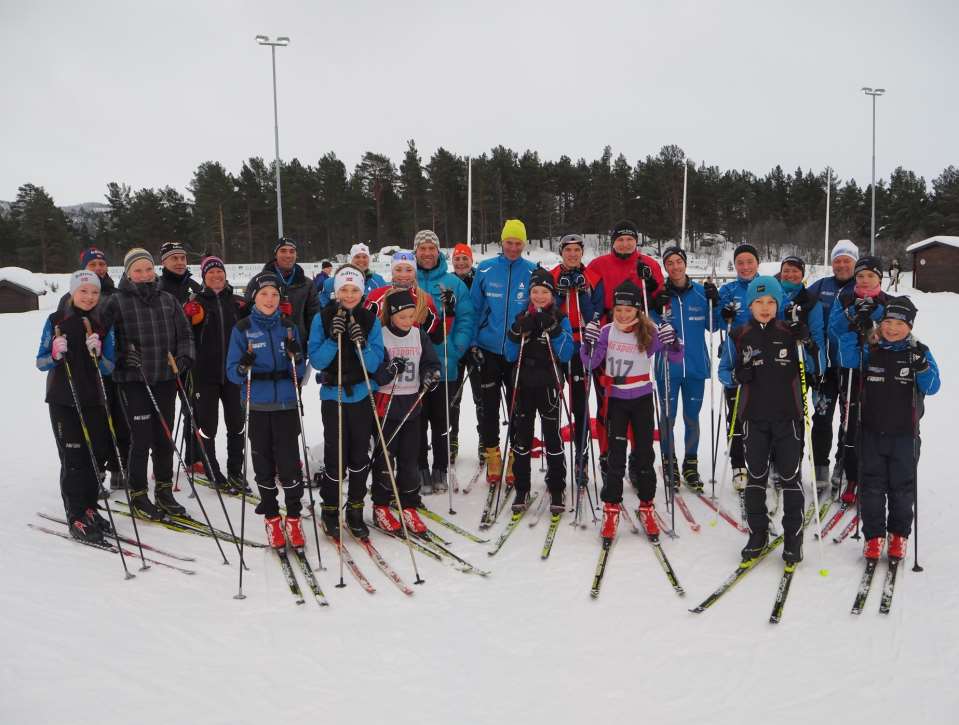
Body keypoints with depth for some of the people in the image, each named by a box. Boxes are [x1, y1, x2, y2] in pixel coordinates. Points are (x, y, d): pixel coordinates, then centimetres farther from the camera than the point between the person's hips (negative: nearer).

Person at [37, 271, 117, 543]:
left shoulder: (103, 326, 6)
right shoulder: (56, 321, -2)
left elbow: (109, 368, 5)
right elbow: (41, 363, -2)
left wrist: (98, 355, -15)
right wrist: (55, 355, -22)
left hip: (93, 400, 4)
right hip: (63, 401, -3)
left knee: (97, 455, 6)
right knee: (74, 459, -4)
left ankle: (89, 508, 23)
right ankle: (76, 517, 5)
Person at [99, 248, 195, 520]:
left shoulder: (168, 300, 10)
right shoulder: (117, 302, -2)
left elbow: (184, 334, 14)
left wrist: (184, 357, -2)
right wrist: (123, 355, -19)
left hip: (165, 379, 4)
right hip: (133, 380, -4)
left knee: (164, 438, 11)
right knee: (141, 439, -3)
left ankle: (164, 491, 23)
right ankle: (138, 495, 12)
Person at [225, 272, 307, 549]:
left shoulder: (289, 327, 5)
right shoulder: (243, 329, 1)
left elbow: (299, 372, 5)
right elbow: (232, 372, -1)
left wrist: (296, 356, -14)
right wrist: (244, 367, -22)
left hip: (286, 404, 0)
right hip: (257, 406, 0)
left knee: (289, 462, -5)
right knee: (264, 464, 6)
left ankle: (293, 518, 11)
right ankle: (271, 518, 21)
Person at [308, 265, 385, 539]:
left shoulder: (371, 320, 0)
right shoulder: (323, 318, -4)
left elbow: (374, 364, -4)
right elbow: (317, 361, -8)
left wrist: (361, 343, -22)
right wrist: (333, 338, -22)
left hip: (362, 395, 2)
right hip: (333, 396, -2)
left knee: (359, 456, 8)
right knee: (336, 457, -1)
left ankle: (355, 510, 24)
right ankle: (330, 510, 18)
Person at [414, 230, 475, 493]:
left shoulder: (454, 283, 3)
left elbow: (466, 318, 0)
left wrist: (456, 348, -11)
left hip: (445, 364, 0)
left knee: (442, 420, 7)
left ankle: (441, 469, 19)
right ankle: (418, 469, 20)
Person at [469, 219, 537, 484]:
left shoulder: (533, 272, -2)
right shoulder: (485, 270, 0)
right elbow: (474, 307, 4)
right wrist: (473, 342, -2)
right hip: (489, 350, 1)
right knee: (490, 406, 8)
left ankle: (515, 460, 18)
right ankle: (492, 457, 21)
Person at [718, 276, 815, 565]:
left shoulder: (790, 333, 1)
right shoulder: (739, 336, 3)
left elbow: (812, 370, 5)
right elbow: (724, 372, 7)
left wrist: (807, 342, -11)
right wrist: (737, 376, -15)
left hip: (788, 416, -1)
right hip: (754, 418, 1)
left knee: (790, 477, 3)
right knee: (756, 477, 8)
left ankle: (793, 538, 14)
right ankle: (757, 534, 22)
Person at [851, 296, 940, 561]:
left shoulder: (919, 352, -3)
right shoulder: (870, 350, 0)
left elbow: (932, 388, -7)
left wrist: (921, 366, -26)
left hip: (905, 434, -1)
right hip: (872, 432, 1)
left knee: (902, 486, 10)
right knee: (872, 485, 6)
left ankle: (899, 535, 27)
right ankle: (874, 535, 19)